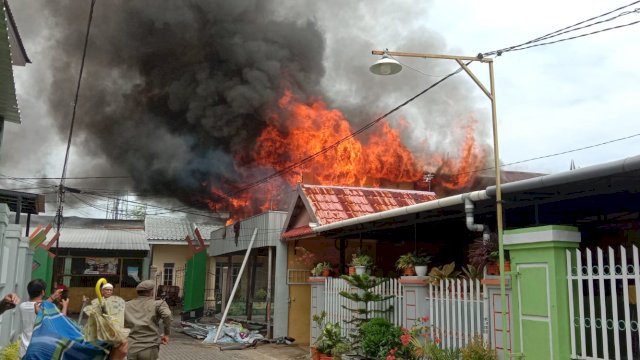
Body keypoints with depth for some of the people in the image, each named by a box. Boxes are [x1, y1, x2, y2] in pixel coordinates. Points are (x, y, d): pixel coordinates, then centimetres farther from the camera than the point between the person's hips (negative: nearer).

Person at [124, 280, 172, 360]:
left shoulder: (127, 305, 10)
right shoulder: (157, 304, -3)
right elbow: (167, 315, -20)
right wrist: (167, 334, -8)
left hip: (131, 348, 3)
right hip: (149, 349, -3)